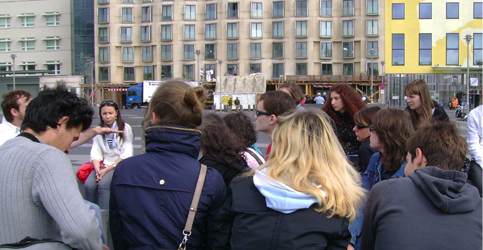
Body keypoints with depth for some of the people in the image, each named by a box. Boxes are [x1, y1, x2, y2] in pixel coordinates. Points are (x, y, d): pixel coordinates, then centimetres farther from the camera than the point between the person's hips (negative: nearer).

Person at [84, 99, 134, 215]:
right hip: (103, 165, 4)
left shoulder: (125, 128, 0)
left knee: (103, 184, -31)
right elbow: (95, 154, 4)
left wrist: (107, 170, -15)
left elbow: (126, 156, -7)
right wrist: (98, 170, -16)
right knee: (89, 185, -25)